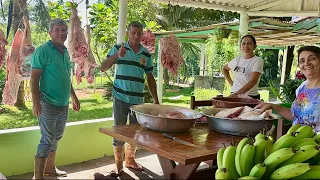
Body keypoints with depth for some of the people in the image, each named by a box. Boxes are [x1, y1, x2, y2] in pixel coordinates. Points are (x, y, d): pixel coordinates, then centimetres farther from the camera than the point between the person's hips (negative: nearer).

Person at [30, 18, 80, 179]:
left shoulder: (65, 52, 13)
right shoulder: (43, 51, -11)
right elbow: (34, 78, -15)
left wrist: (74, 97, 23)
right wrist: (36, 103, -22)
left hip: (63, 104, 8)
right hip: (49, 104, -8)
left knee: (56, 138, 17)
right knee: (47, 140, -4)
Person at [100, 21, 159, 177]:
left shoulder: (146, 54, 7)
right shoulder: (118, 48, -2)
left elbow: (150, 78, 12)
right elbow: (103, 68, -8)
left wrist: (156, 99, 9)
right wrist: (116, 55, -24)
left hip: (138, 99, 3)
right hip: (120, 98, -3)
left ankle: (130, 160, 31)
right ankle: (118, 165, 15)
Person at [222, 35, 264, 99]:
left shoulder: (258, 61, -6)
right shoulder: (237, 60, 9)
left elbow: (253, 81, -18)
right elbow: (224, 69, 29)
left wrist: (237, 93, -28)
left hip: (250, 96, -4)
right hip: (234, 95, 4)